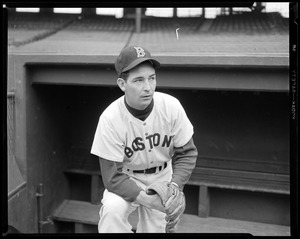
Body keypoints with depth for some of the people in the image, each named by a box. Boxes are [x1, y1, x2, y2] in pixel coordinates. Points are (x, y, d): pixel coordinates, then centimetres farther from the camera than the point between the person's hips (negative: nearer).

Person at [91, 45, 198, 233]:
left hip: (163, 177, 3)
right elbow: (113, 177, -22)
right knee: (111, 210, -30)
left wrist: (175, 186, -25)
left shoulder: (171, 107, -19)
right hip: (126, 180, -2)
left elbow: (187, 153, -8)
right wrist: (146, 198, -34)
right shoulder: (110, 119, -26)